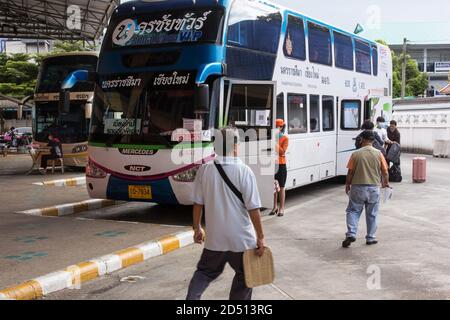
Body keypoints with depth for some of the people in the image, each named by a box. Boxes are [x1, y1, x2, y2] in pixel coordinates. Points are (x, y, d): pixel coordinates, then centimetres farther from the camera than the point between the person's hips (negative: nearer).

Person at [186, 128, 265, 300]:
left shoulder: (205, 170, -5)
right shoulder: (244, 171, -15)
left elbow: (198, 203, 1)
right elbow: (253, 209, -14)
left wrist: (197, 229, 15)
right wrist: (260, 237, -6)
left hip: (214, 238, 3)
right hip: (241, 239, -3)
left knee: (205, 272, 23)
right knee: (244, 276, 17)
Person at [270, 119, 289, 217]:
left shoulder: (285, 138, -4)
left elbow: (282, 152, -14)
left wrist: (275, 143, -18)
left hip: (281, 165, -4)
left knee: (281, 187, 2)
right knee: (273, 187, 8)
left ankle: (281, 208, 8)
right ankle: (275, 207, 18)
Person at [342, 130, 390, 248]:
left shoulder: (356, 154, -6)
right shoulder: (378, 154, -3)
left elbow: (350, 172, -5)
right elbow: (385, 172, 1)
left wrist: (347, 185, 10)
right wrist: (386, 183, 19)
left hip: (358, 187, -1)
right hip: (374, 188, 1)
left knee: (353, 211, 8)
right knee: (372, 214, 13)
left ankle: (351, 234, -8)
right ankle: (370, 238, 18)